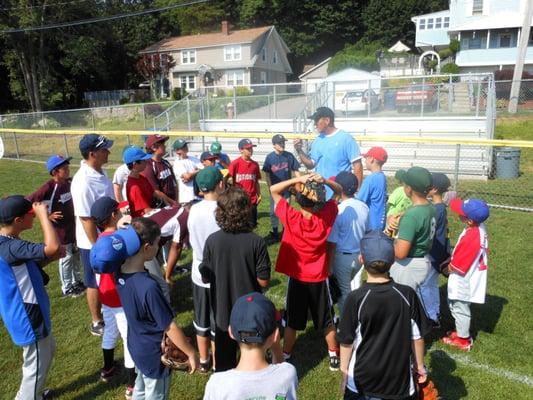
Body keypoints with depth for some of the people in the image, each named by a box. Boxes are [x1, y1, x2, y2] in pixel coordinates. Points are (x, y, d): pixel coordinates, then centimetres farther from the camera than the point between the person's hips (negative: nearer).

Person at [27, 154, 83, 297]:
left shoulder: (69, 182, -4)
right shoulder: (48, 188, -24)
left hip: (72, 225, 7)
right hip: (60, 228, -7)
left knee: (76, 254, 19)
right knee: (66, 258, 6)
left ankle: (77, 281, 37)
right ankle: (67, 289, 23)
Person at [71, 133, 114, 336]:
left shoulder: (100, 172, -1)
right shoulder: (83, 182, -28)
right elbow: (86, 220, -26)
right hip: (93, 243, -8)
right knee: (96, 282, 11)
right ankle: (97, 323, 30)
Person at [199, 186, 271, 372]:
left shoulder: (212, 241, -16)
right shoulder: (256, 242, -21)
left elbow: (206, 277, -6)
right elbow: (263, 280, -15)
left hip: (222, 310, 2)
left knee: (224, 359, 22)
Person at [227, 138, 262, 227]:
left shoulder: (255, 164, 6)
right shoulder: (235, 163, -9)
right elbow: (225, 178, -8)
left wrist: (259, 195, 8)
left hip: (252, 200, 4)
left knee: (252, 224, 11)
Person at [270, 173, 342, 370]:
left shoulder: (291, 217, -21)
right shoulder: (327, 216, -17)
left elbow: (274, 190, -12)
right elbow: (339, 191, -2)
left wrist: (298, 179, -24)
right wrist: (324, 181, -22)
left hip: (296, 278, -1)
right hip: (319, 278, 1)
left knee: (292, 321, 16)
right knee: (326, 320, 20)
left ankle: (285, 355, 31)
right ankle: (334, 355, 34)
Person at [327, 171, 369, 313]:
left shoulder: (337, 211, -22)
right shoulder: (364, 207, -4)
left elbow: (332, 244, -18)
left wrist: (328, 266, -8)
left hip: (342, 257, -6)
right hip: (359, 255, 6)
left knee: (344, 292, 10)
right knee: (355, 289, 24)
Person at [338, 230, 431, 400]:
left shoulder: (355, 299, -20)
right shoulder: (407, 295, -13)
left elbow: (346, 342, -11)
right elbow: (417, 337, -3)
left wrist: (344, 373, 5)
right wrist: (419, 365, 14)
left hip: (361, 381, -2)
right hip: (399, 379, 2)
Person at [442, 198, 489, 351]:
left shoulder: (470, 237, -33)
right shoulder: (479, 228, -6)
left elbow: (457, 267, -23)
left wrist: (447, 267, -5)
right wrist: (450, 260, 4)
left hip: (463, 281, -9)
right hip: (470, 277, 9)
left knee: (460, 308, 12)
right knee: (457, 306, 26)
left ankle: (463, 340, 31)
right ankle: (462, 332, 44)